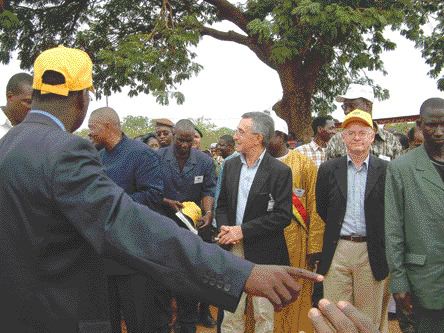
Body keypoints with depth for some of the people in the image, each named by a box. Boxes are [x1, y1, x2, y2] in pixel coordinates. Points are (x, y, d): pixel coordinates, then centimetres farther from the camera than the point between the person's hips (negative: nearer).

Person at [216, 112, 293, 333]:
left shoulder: (280, 171, -9)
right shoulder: (230, 165, 8)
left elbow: (283, 215, -14)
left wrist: (243, 230, -16)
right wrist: (224, 229, -7)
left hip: (263, 252, -4)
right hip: (232, 248, 4)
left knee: (264, 314, 9)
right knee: (230, 311, 9)